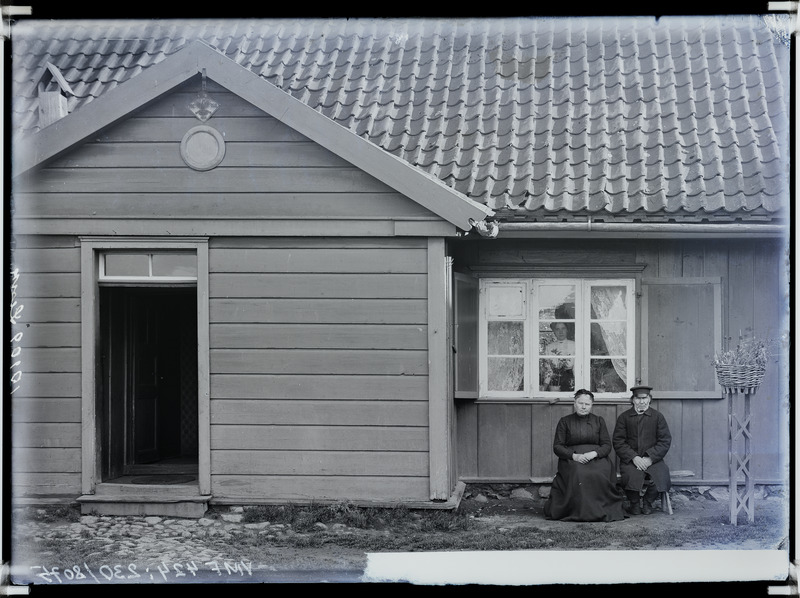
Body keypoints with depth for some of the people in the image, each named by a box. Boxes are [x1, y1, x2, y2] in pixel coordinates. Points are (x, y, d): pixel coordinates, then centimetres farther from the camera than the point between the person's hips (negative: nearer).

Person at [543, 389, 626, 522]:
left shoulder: (599, 421, 15)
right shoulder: (565, 421, 10)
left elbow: (607, 445, 8)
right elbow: (557, 447, 3)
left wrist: (594, 453, -14)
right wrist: (574, 456, -14)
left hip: (596, 458, 1)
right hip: (571, 459, -1)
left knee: (599, 474, -33)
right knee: (578, 474, -36)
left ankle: (601, 511, -19)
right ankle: (577, 511, -27)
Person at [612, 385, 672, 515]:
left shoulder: (658, 417, 9)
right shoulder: (624, 417, 8)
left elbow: (665, 441, 3)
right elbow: (618, 441, 1)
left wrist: (650, 458, -12)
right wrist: (634, 457, -13)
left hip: (652, 459, 1)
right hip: (630, 459, -1)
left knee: (661, 474, -29)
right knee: (632, 475, -32)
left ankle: (647, 502, -1)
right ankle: (634, 504, -4)